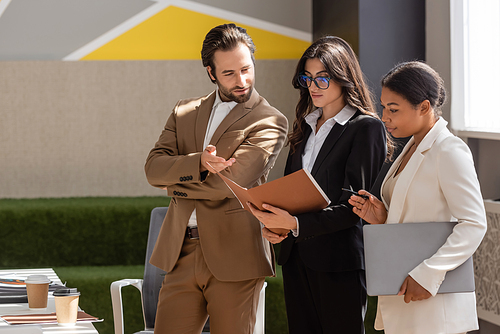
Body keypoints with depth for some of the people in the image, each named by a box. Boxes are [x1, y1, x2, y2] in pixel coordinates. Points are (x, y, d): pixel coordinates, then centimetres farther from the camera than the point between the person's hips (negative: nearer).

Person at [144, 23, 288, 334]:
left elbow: (231, 180, -14)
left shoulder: (270, 122, -2)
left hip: (234, 257, -4)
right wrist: (198, 163, -15)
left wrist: (178, 182, 0)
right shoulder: (185, 112, 15)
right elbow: (154, 167, 3)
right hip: (182, 253, 4)